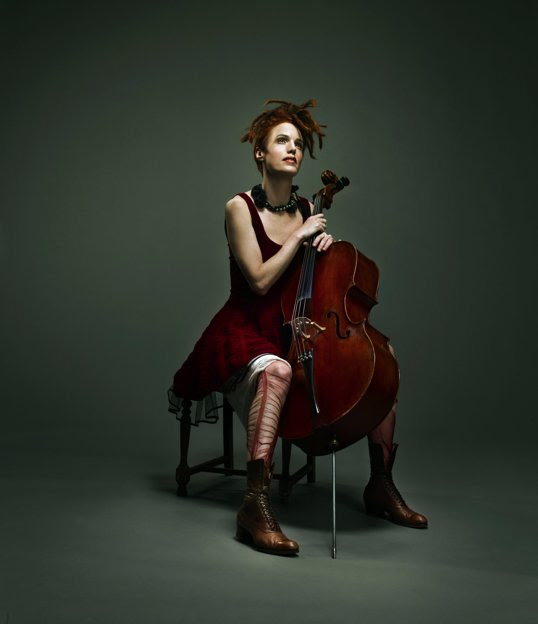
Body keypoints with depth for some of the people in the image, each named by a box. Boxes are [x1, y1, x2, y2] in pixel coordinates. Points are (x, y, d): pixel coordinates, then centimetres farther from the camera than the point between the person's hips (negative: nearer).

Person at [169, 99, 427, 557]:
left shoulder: (306, 209, 10)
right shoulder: (240, 208, -5)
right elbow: (260, 280, -14)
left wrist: (326, 244, -2)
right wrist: (300, 236, -10)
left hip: (297, 331, 6)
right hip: (247, 334, -6)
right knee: (276, 370, -40)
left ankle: (381, 486, 2)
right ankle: (256, 506, -40)